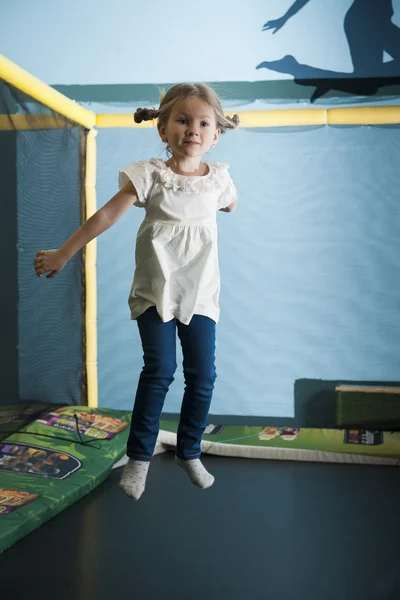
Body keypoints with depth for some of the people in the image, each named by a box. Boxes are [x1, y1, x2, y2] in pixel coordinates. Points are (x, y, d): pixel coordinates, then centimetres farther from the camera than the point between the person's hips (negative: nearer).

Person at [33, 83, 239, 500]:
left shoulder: (218, 178, 2)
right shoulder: (149, 175, -7)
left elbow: (231, 205, 27)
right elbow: (106, 216, -6)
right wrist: (62, 255, -4)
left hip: (199, 293, 3)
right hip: (155, 291, -3)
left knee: (202, 375, 2)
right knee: (159, 371, -10)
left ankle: (189, 452, 23)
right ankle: (139, 456, 7)